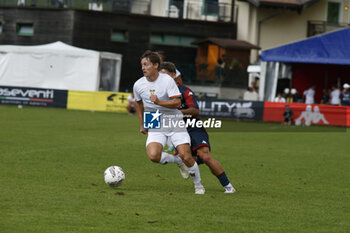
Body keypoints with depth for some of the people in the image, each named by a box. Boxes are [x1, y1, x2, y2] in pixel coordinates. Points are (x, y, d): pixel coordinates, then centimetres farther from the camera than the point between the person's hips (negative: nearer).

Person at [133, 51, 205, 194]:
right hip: (155, 126, 3)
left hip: (174, 122, -3)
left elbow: (177, 102, -17)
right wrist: (142, 124, 20)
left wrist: (159, 102, -31)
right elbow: (138, 102, 19)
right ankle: (177, 161, 9)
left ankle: (198, 186, 12)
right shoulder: (138, 85, -2)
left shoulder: (167, 80, -13)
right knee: (153, 155, -23)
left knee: (186, 156, -12)